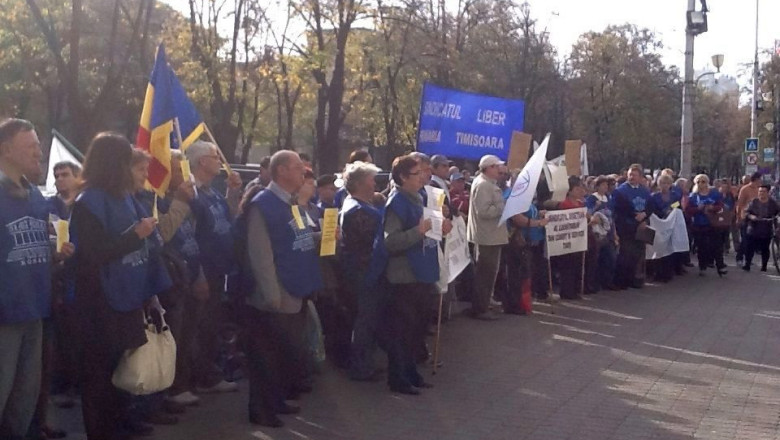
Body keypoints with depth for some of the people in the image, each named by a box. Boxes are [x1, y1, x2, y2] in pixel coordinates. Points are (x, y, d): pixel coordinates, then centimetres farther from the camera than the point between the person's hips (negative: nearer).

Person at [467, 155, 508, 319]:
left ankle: (482, 307, 24)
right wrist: (505, 208, -21)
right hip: (487, 237, -11)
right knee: (485, 274, -5)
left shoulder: (488, 184, 17)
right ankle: (479, 310, 2)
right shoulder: (483, 185, -17)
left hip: (491, 236, 11)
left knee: (488, 273, 16)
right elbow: (484, 211, -27)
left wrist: (505, 206, 14)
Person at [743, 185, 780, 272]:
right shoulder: (754, 202, -1)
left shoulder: (773, 203, 1)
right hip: (753, 230, 0)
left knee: (765, 249, 7)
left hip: (767, 231, 0)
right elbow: (746, 212, -1)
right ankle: (747, 265, 5)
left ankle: (764, 266, 17)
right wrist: (750, 216, -20)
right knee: (750, 248, -2)